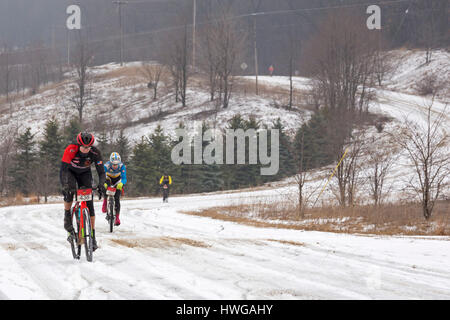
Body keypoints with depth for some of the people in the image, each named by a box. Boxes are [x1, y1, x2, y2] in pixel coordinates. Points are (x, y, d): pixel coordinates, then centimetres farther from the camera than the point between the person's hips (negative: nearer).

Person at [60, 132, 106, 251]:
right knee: (69, 191, -34)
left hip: (84, 173, 2)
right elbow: (63, 169, -36)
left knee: (89, 203, -9)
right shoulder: (71, 150, -34)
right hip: (70, 171, -2)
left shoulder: (95, 153, -27)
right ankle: (67, 218, -11)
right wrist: (65, 186, -49)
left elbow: (101, 171, -22)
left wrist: (101, 184, -42)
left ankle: (92, 236, -6)